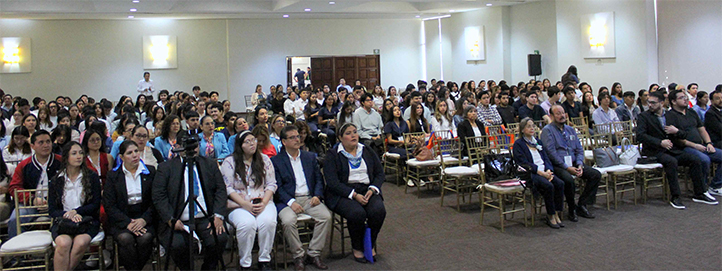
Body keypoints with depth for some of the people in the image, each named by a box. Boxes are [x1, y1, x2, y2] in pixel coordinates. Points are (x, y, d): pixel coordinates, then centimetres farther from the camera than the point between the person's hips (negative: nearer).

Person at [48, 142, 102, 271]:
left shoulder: (92, 177, 7)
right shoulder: (56, 181, 10)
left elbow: (96, 204, 3)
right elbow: (52, 210, 7)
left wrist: (75, 212, -12)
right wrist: (68, 215, -13)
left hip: (87, 220, -1)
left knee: (81, 242, -33)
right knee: (63, 243, -33)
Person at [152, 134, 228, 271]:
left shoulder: (210, 164, 14)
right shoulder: (165, 167, 7)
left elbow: (221, 190, 8)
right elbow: (158, 197, -1)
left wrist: (218, 216, -7)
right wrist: (171, 219, -14)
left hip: (206, 219, 2)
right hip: (177, 222, -1)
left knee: (220, 238, -25)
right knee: (177, 244, -29)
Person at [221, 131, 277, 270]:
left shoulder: (264, 159, 13)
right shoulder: (229, 162, 5)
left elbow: (271, 184, 8)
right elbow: (228, 188, -2)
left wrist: (263, 204, -9)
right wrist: (246, 205, -13)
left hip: (263, 202, 2)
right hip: (238, 204, -2)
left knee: (268, 221, -31)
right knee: (247, 223, -34)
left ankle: (264, 259, -12)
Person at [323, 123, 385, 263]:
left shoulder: (367, 151, 15)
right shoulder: (332, 155, 1)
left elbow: (380, 173, 13)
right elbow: (332, 182, -10)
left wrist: (372, 190, -7)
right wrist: (354, 195, -19)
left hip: (367, 191, 4)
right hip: (343, 193, -3)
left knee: (378, 210, -26)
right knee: (357, 213, -32)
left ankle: (370, 244, -2)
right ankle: (357, 248, -7)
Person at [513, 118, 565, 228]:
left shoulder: (537, 141, 22)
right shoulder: (518, 144, 0)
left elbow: (546, 158, 15)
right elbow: (524, 163, -10)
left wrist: (549, 170, -6)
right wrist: (541, 173, -17)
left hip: (544, 171, 6)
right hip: (529, 174, -6)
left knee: (560, 183, -21)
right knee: (548, 186, -30)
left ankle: (556, 213, -12)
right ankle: (550, 216, -16)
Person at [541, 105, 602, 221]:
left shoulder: (570, 130, 19)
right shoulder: (547, 130, -3)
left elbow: (579, 149, 16)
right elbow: (551, 152, -13)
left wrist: (580, 165, -4)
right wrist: (567, 167, -17)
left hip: (573, 163, 7)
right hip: (557, 165, -7)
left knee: (596, 174, -11)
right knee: (568, 179, -35)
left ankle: (582, 205, -3)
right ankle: (572, 209, -11)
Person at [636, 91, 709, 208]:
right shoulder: (643, 116, -1)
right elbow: (640, 135, -15)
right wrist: (660, 142, -21)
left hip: (671, 149, 6)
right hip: (653, 151, -6)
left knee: (695, 160, -12)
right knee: (672, 161, -33)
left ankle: (699, 193, -2)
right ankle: (675, 197, -26)